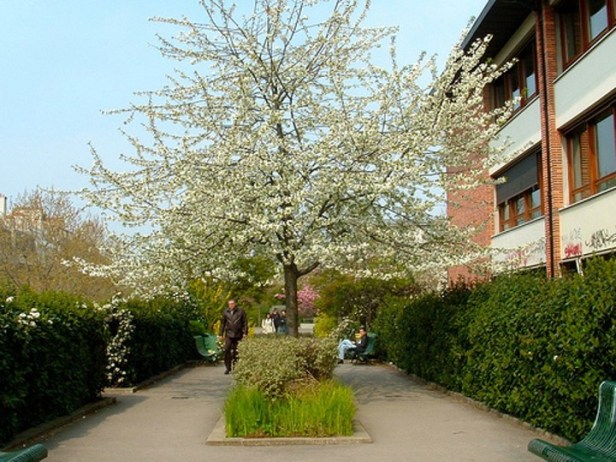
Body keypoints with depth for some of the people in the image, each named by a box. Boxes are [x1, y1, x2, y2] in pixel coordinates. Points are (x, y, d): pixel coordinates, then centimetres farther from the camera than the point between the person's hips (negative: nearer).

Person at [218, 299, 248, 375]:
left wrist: (245, 332, -4)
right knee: (227, 350, -11)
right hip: (229, 334, 1)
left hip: (238, 335, -1)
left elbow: (245, 322, 3)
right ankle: (227, 367, -1)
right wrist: (220, 334, 12)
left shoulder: (241, 311, 1)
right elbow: (223, 323, 13)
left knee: (236, 352, 6)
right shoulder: (225, 312, 7)